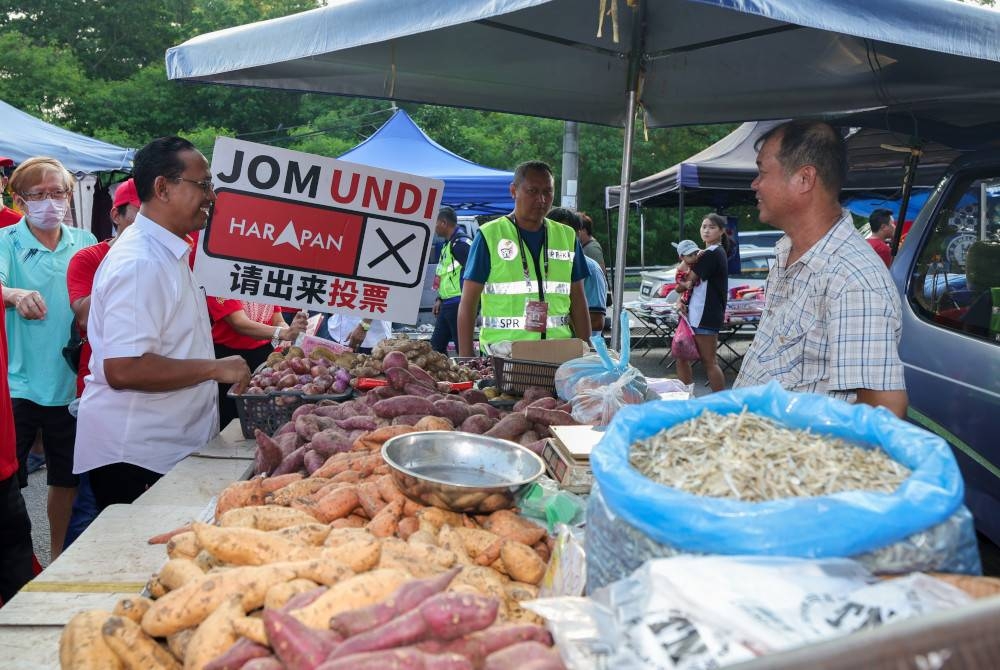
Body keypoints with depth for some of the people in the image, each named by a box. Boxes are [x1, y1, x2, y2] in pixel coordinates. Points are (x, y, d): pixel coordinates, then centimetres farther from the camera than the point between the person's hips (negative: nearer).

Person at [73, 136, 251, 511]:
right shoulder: (139, 263, -21)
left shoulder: (166, 254, 12)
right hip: (135, 456, -10)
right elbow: (123, 368, -28)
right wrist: (215, 368, -21)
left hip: (170, 447, 10)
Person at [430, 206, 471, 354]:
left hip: (458, 304, -11)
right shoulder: (449, 244, 18)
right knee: (436, 345, 14)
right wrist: (440, 299, 22)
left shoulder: (460, 243, -14)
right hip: (447, 304, 11)